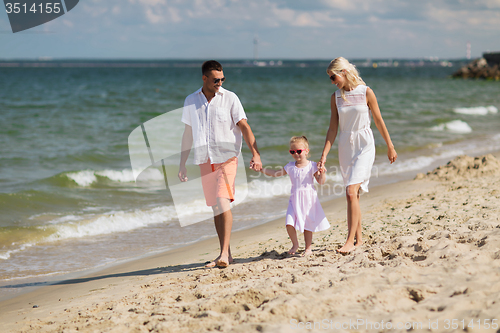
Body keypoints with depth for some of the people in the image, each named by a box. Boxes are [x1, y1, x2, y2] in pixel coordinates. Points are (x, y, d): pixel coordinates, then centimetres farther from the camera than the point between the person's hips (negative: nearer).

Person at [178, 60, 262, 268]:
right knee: (215, 207, 6)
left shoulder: (229, 98, -2)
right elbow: (188, 133, 14)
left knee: (223, 201, -18)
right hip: (205, 160, 4)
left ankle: (224, 253, -20)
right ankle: (225, 255, 14)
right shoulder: (191, 101, 7)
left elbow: (244, 127, -3)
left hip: (226, 157, -4)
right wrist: (182, 164, 14)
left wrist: (255, 154, -13)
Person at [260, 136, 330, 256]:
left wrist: (322, 173, -22)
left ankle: (308, 248, 21)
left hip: (309, 199, -2)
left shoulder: (311, 166, -2)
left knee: (308, 225, 4)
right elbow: (275, 173, 13)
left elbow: (321, 181, -2)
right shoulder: (290, 166, 6)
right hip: (295, 200, 2)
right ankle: (295, 244, 11)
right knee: (289, 223, -12)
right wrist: (261, 169, 5)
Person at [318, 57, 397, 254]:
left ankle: (350, 241, -16)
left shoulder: (365, 92, -7)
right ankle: (358, 238, 22)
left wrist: (390, 147, 8)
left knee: (351, 192, -17)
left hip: (364, 146, -4)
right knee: (353, 195, 10)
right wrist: (324, 155, -2)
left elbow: (379, 121, 1)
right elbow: (333, 128, 5)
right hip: (345, 147, 5)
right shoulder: (336, 97, 4)